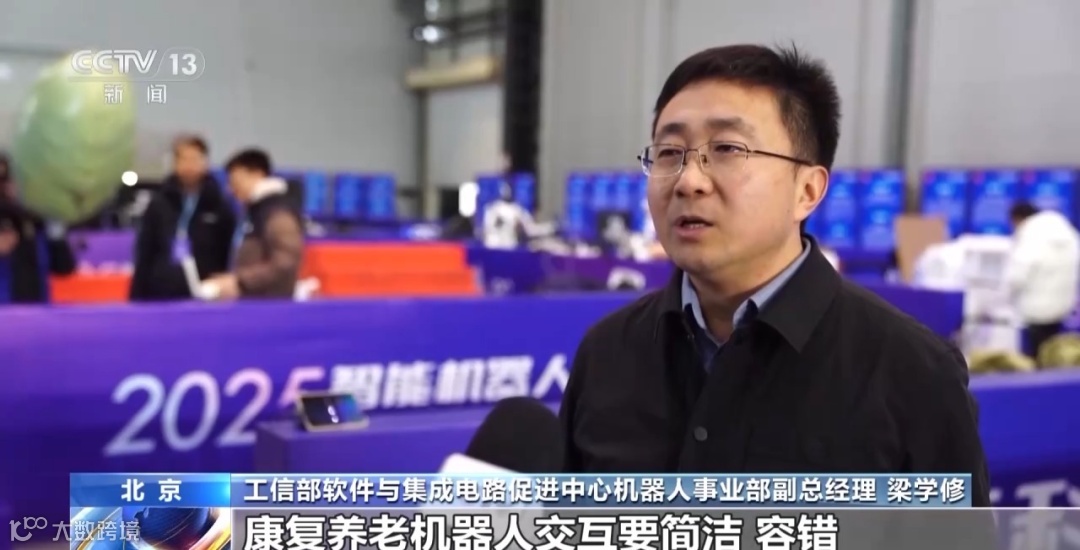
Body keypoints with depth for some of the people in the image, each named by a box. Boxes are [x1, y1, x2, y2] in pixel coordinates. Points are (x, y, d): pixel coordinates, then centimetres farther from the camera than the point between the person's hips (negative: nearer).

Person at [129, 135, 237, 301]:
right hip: (162, 295, 2)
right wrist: (137, 298, 3)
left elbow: (230, 258, 0)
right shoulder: (158, 206, 8)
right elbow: (144, 257, 8)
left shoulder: (220, 206, 2)